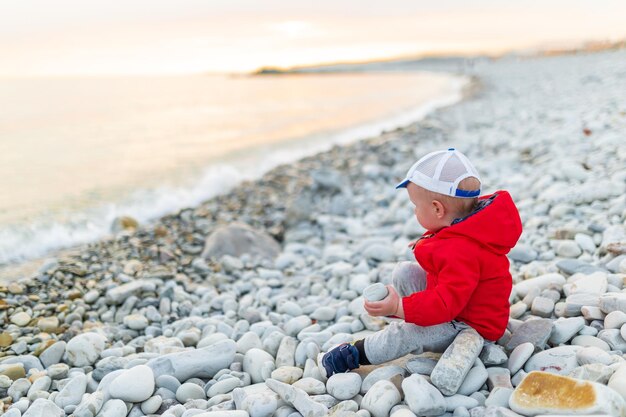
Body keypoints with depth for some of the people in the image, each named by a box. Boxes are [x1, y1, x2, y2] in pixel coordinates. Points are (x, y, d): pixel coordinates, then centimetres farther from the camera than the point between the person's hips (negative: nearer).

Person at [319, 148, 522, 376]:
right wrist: (427, 244, 28)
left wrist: (400, 308, -41)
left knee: (406, 333, -25)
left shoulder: (461, 252, -39)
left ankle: (354, 355, -10)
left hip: (473, 325, -10)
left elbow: (447, 302, -41)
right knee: (404, 272, 9)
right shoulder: (462, 228, -6)